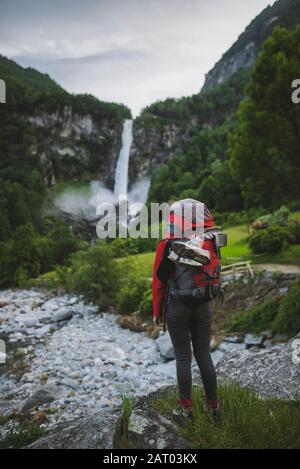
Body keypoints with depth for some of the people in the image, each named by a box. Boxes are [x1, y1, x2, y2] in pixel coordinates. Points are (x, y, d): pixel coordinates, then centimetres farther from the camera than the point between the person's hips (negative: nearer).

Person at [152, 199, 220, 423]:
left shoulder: (167, 246, -11)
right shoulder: (208, 244, -3)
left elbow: (159, 280, -6)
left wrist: (157, 312, 2)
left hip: (177, 306, -3)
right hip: (204, 306, 3)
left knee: (183, 357, 8)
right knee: (204, 355, 14)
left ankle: (186, 408, 19)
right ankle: (213, 406, 26)